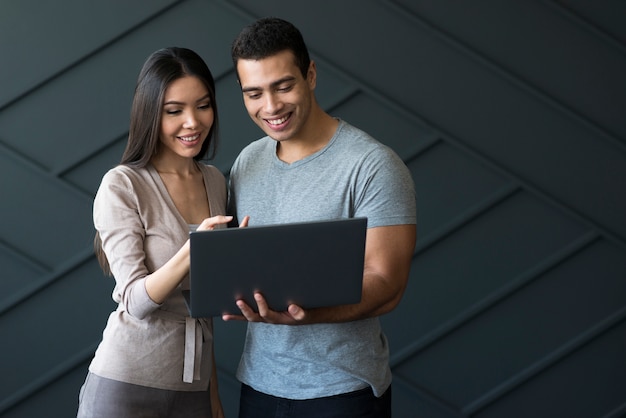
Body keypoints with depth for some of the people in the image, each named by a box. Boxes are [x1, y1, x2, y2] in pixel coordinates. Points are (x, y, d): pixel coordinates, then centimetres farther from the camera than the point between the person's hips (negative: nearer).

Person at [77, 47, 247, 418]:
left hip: (194, 387, 5)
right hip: (127, 385, -5)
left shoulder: (216, 183, 8)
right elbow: (136, 301, -15)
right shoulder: (122, 185, -9)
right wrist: (193, 250, -31)